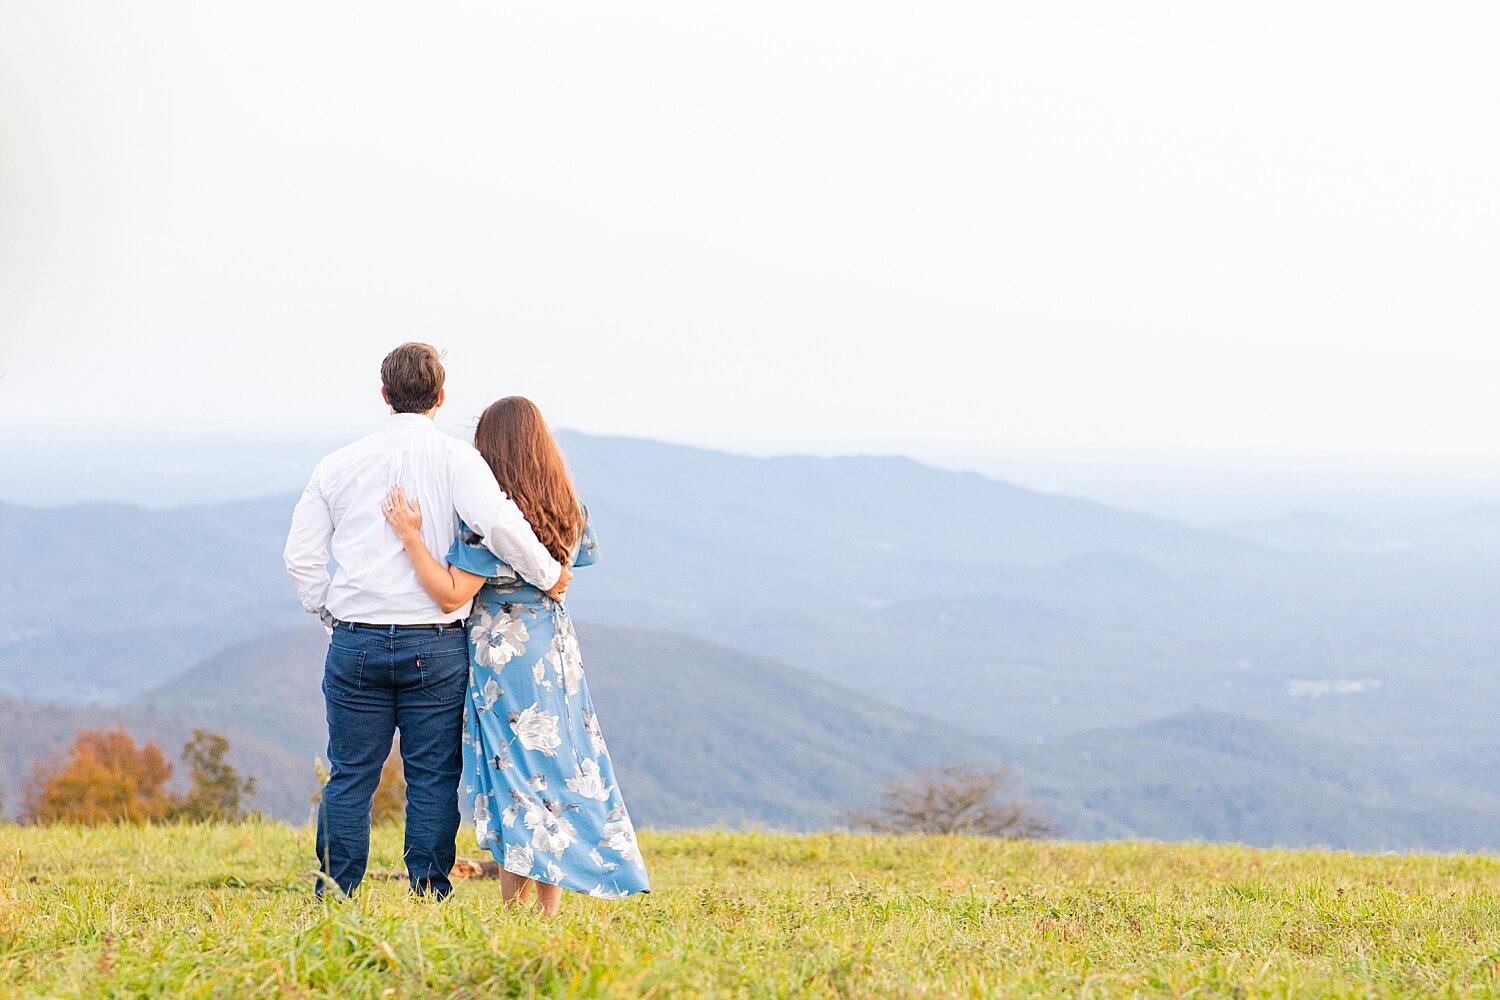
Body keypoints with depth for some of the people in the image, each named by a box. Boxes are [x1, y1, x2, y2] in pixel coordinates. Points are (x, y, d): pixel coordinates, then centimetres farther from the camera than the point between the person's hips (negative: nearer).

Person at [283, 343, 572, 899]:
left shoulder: (339, 465, 7)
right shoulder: (455, 460, -3)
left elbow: (300, 554, 7)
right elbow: (498, 523, -19)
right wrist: (548, 575, -6)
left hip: (356, 642, 2)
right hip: (435, 645, -2)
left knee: (350, 776, 6)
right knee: (433, 779, 3)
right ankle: (429, 896, 2)